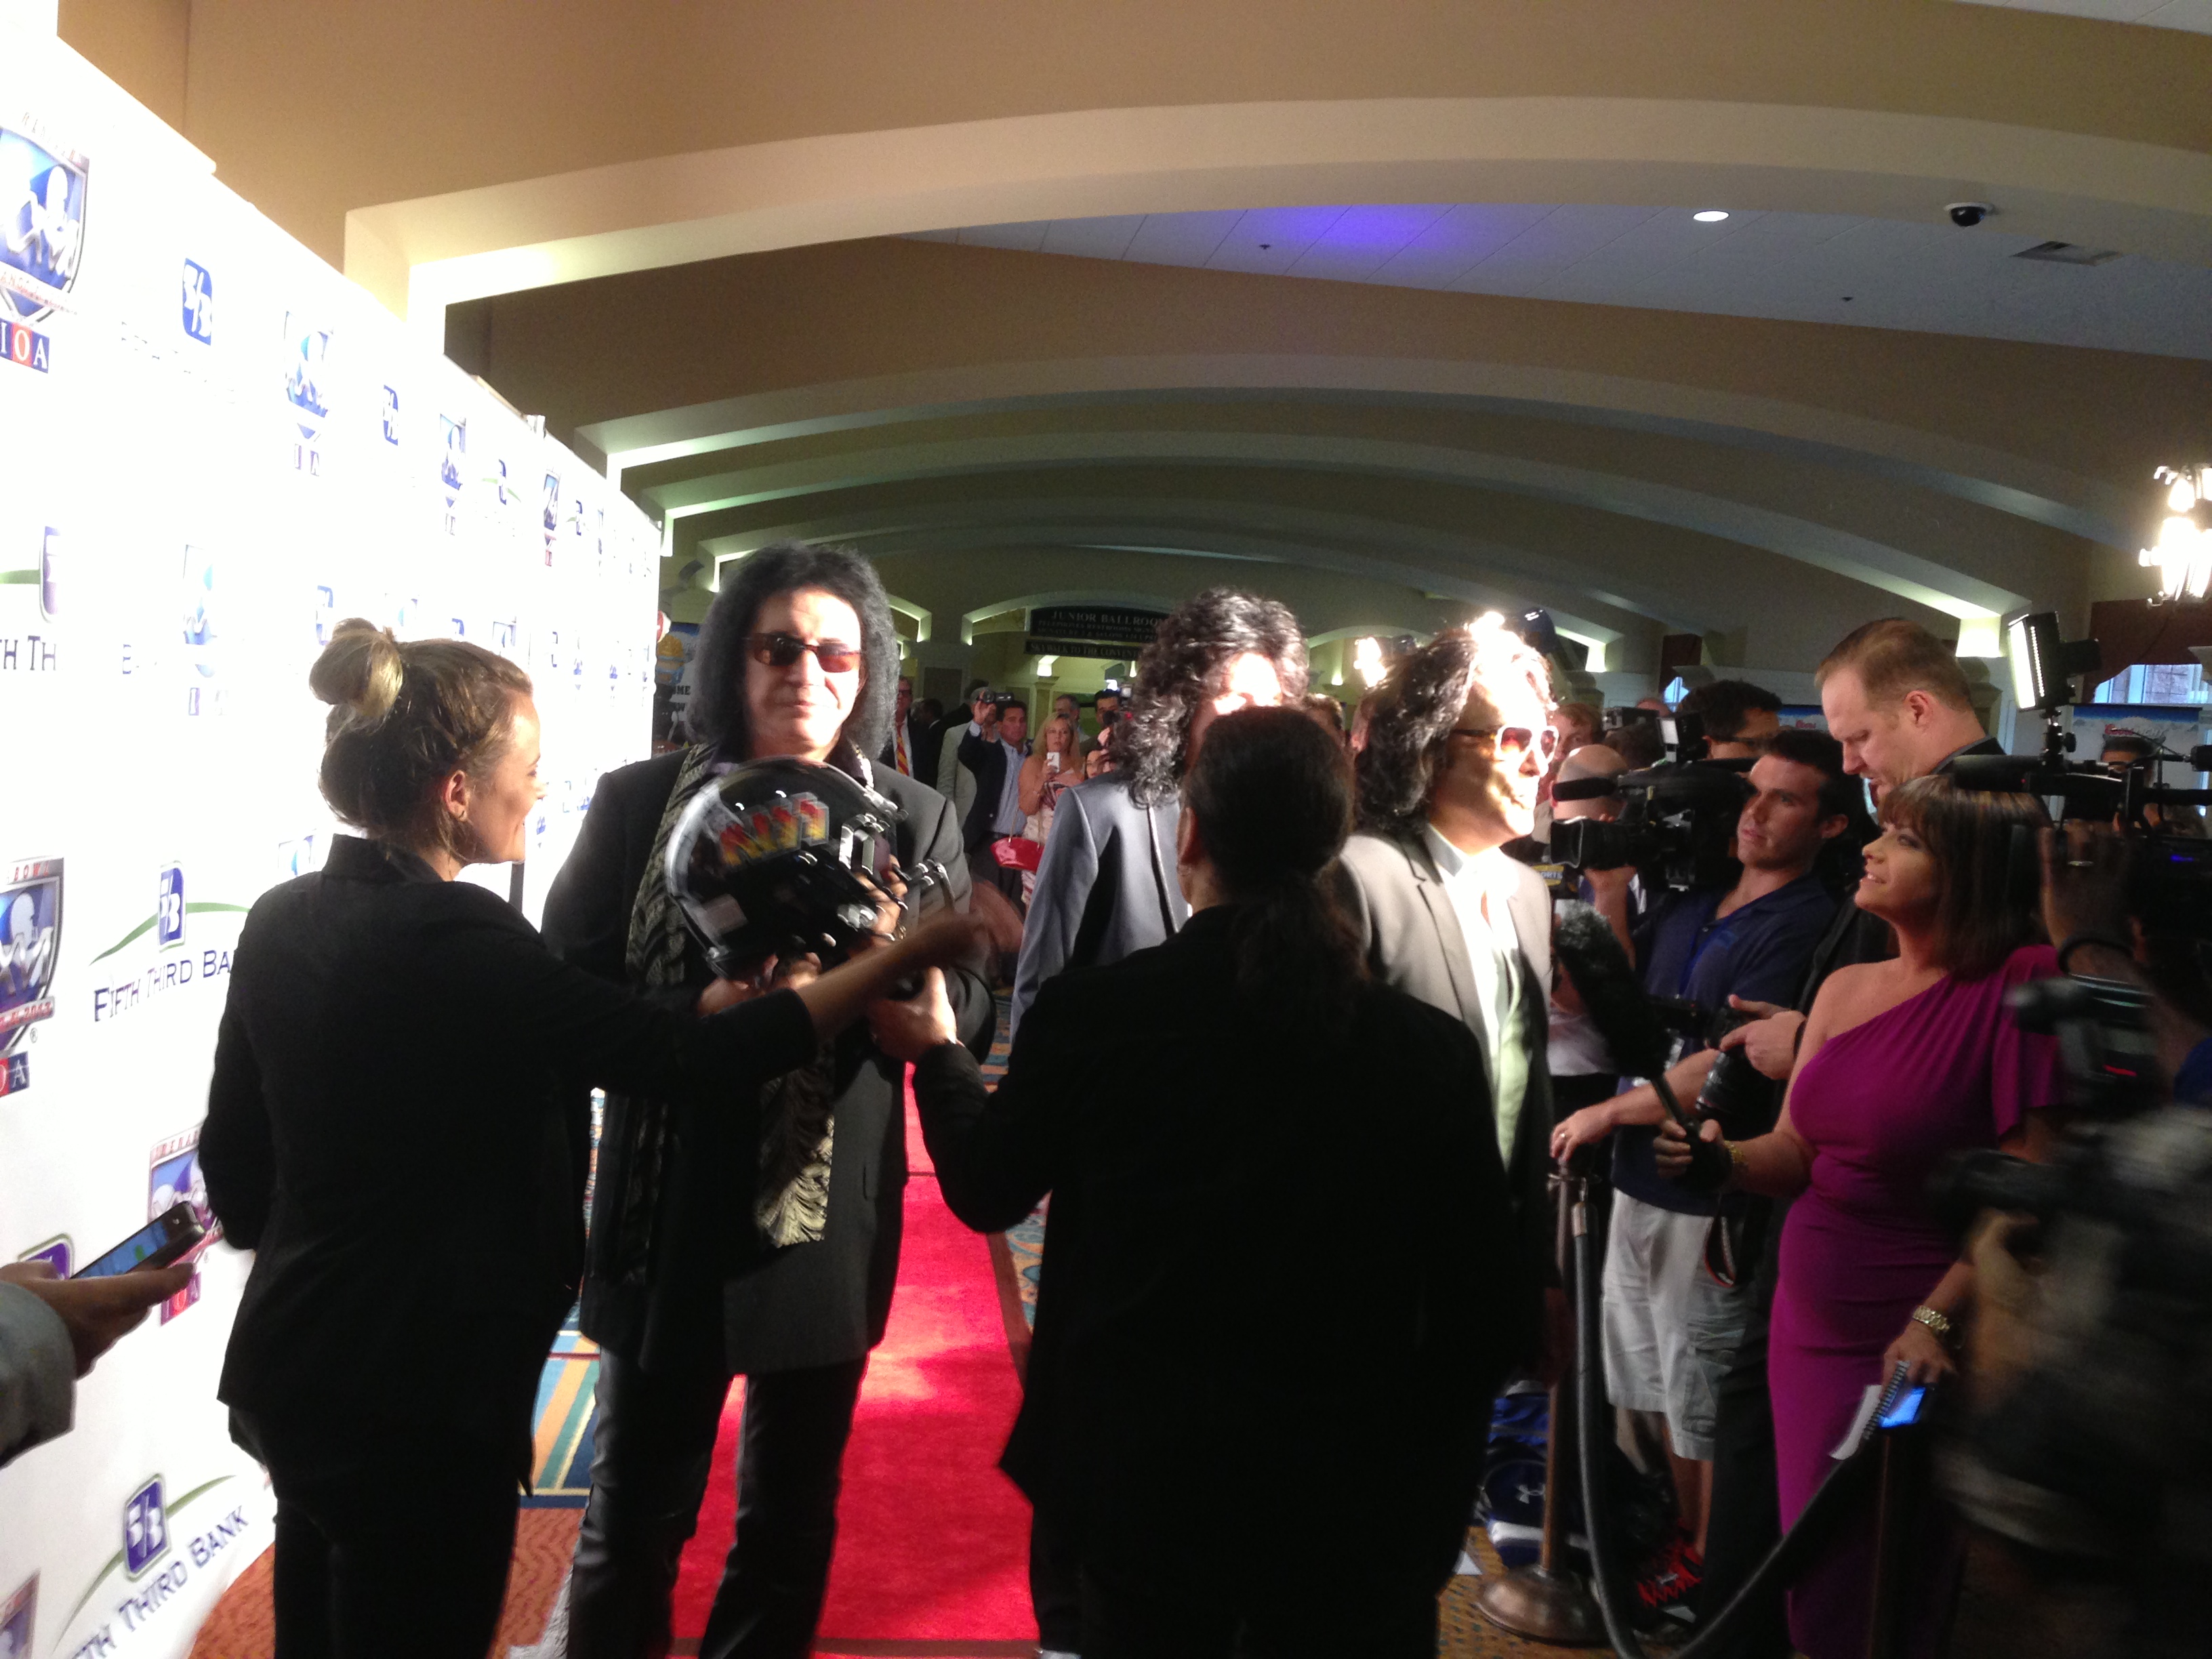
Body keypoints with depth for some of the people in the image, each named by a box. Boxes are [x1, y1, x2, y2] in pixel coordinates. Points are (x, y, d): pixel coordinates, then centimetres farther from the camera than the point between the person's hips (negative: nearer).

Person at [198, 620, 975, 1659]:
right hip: (418, 1398, -8)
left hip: (290, 1367, 8)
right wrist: (909, 954, -23)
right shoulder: (454, 938, -23)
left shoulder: (280, 922, 1)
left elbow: (233, 1151, 9)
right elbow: (688, 1056, -27)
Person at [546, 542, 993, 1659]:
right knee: (634, 1510, 14)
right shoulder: (638, 803, -3)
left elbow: (967, 1018, -4)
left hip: (826, 1228, 1)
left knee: (791, 1521, 18)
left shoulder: (917, 822, 0)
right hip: (669, 1222, -1)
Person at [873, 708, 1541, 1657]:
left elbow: (988, 1191, 4)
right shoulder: (1430, 1047, -14)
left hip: (1144, 1479, 1)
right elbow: (1488, 1316, -8)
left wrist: (936, 1052, 22)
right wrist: (1432, 1493, 10)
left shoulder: (1091, 1010, -14)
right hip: (1355, 1500, 0)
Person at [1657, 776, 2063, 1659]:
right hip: (1808, 1322, 6)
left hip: (1920, 1348, -6)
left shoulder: (2017, 985, -14)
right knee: (1813, 1586, 18)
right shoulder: (1846, 986, 6)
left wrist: (1936, 1321, -20)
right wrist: (1724, 1157, -9)